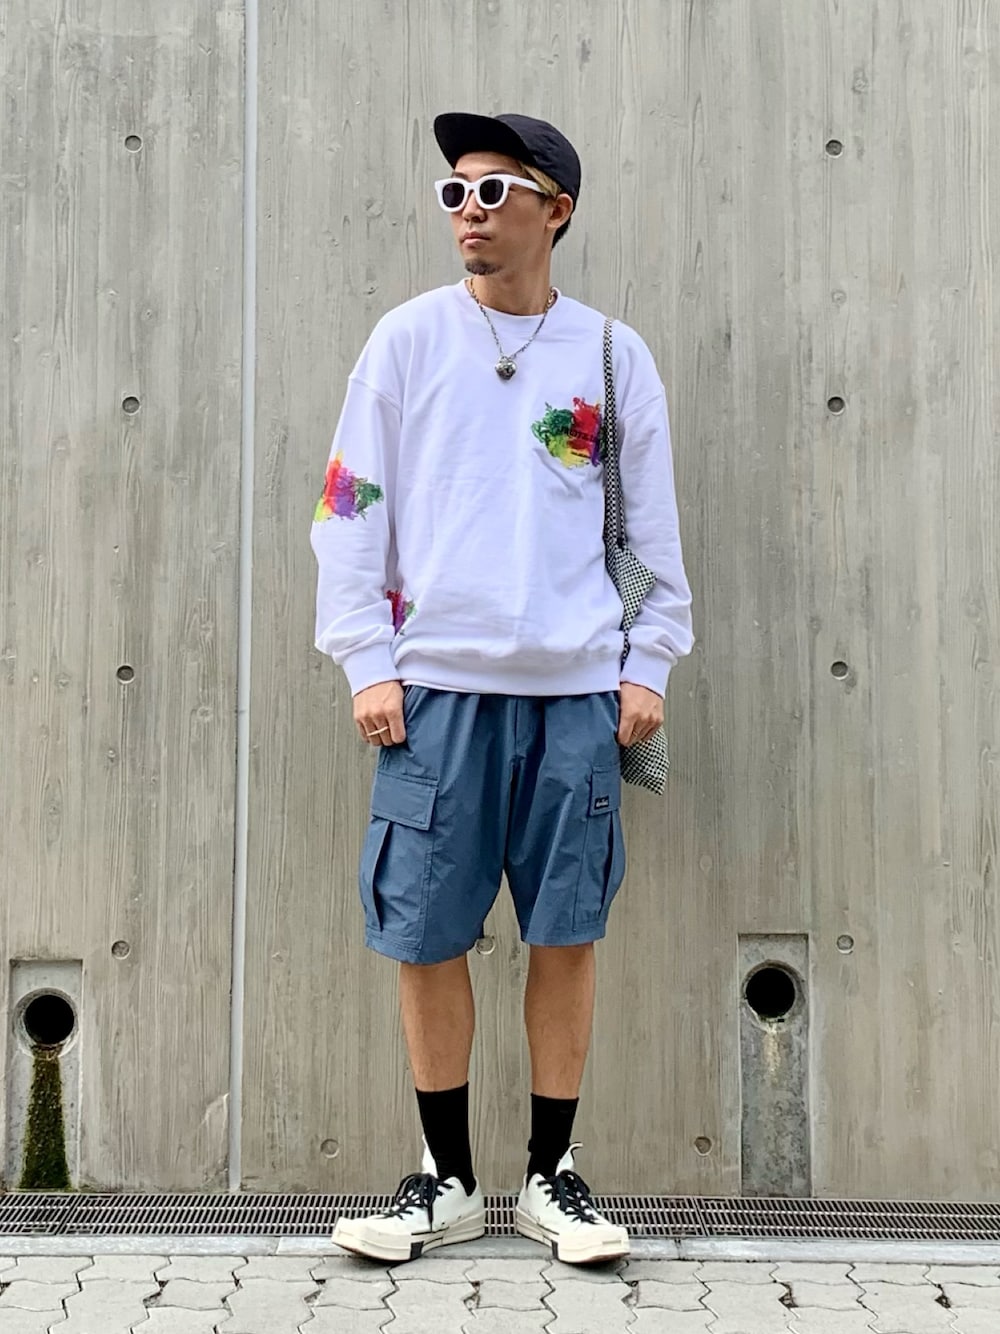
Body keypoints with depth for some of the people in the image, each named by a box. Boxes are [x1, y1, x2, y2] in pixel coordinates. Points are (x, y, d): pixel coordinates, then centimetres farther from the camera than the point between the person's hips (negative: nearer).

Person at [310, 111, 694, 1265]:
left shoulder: (612, 356, 8)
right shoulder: (409, 338, 6)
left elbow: (654, 522, 11)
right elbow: (352, 503, 4)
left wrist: (647, 665, 5)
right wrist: (368, 663, -3)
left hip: (576, 690, 1)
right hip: (435, 684, 0)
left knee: (566, 933, 4)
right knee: (425, 935, 2)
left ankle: (549, 1176, 20)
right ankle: (447, 1180, 19)